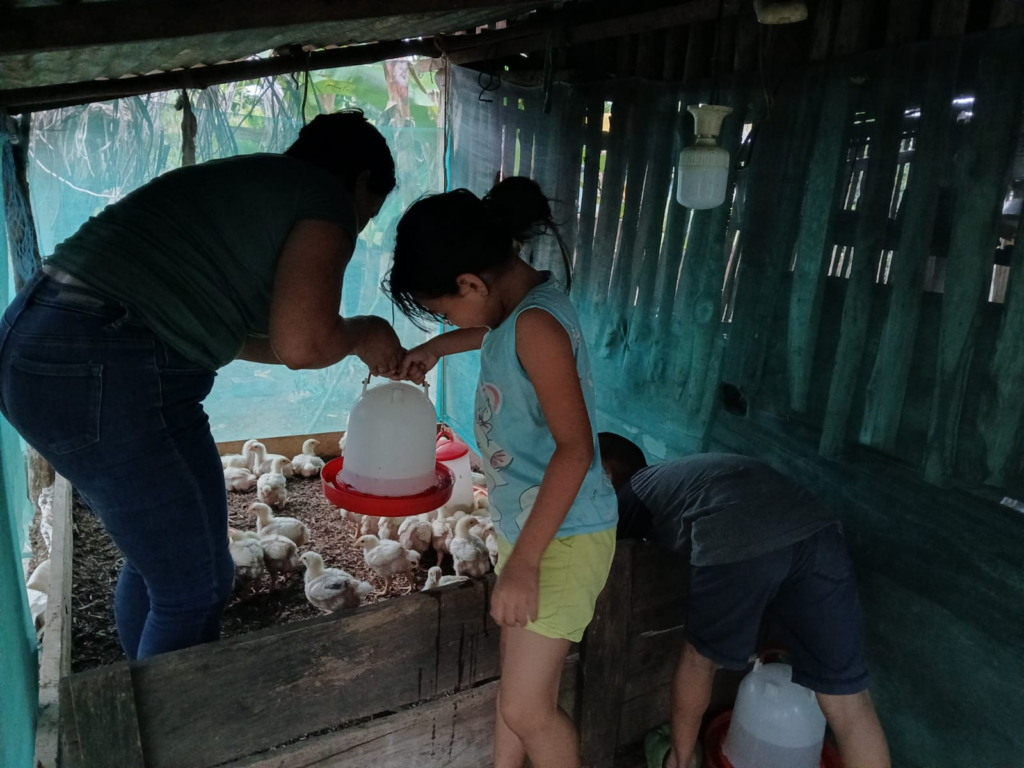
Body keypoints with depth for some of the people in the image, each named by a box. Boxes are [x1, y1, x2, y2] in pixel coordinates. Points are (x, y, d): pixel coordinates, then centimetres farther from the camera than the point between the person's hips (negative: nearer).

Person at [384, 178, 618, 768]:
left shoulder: (537, 324, -23)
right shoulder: (519, 305, 4)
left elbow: (575, 448, -28)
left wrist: (523, 562, -26)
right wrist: (435, 348, 23)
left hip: (563, 536, -9)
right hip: (527, 526, 9)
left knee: (526, 707, 2)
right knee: (520, 685, 21)